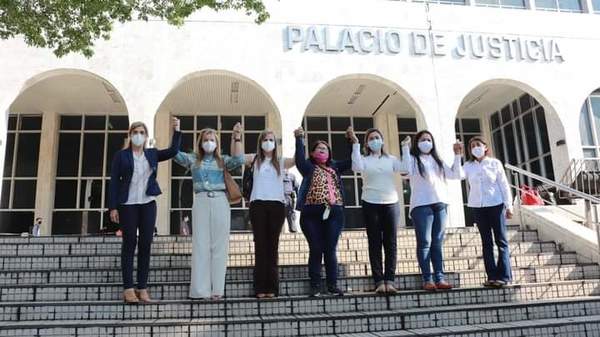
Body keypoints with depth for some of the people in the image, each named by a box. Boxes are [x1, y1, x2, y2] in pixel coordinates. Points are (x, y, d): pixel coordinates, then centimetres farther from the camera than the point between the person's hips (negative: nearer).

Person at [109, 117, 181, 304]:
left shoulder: (152, 154, 12)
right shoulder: (121, 155, 3)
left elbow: (173, 151, 1)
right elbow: (114, 181, -1)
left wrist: (177, 131, -10)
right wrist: (113, 207, -8)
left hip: (148, 204, 3)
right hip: (127, 205, -3)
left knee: (146, 244, 2)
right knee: (129, 244, -2)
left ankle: (142, 288, 7)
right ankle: (128, 289, 2)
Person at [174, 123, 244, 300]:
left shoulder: (223, 160, 13)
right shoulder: (193, 159, 13)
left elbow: (239, 160, -3)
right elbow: (175, 153, 2)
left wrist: (237, 138, -8)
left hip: (220, 202, 0)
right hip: (201, 201, 0)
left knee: (219, 245, -1)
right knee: (201, 245, -1)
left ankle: (216, 289, 2)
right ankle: (201, 290, -1)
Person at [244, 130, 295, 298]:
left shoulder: (281, 161, 12)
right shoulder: (254, 159, 12)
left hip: (277, 205, 1)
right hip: (258, 205, 0)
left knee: (272, 245, 2)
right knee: (260, 245, -1)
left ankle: (272, 287, 5)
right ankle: (260, 287, 1)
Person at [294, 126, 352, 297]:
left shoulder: (335, 167, 18)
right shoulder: (308, 167, 8)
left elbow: (351, 160, 12)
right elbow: (299, 157, -9)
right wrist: (299, 139, -16)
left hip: (334, 213, 3)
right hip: (312, 213, -2)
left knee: (330, 250, 4)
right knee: (316, 250, 0)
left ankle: (332, 285, 9)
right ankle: (315, 286, 6)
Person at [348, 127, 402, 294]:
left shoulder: (391, 159, 11)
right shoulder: (364, 159, 5)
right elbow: (357, 167, -19)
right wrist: (355, 143, -18)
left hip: (391, 203, 2)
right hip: (371, 204, -2)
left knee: (390, 243, -1)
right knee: (375, 243, -1)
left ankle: (389, 280, 2)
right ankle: (379, 281, 1)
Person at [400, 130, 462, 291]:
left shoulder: (437, 160, 23)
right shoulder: (413, 159, 9)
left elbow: (455, 175, 18)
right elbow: (407, 170, -14)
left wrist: (457, 155, 13)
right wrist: (405, 148, -12)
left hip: (440, 204, 5)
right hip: (421, 205, -5)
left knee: (437, 243, 2)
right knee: (425, 242, -8)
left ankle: (439, 278, 1)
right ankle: (427, 279, -7)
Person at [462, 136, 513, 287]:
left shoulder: (495, 163, 2)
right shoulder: (468, 166, 8)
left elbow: (504, 185, 1)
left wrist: (509, 206, -3)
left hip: (496, 205, -2)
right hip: (478, 207, 2)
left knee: (501, 240, -2)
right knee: (486, 242, 5)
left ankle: (503, 275, -1)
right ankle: (492, 276, 6)